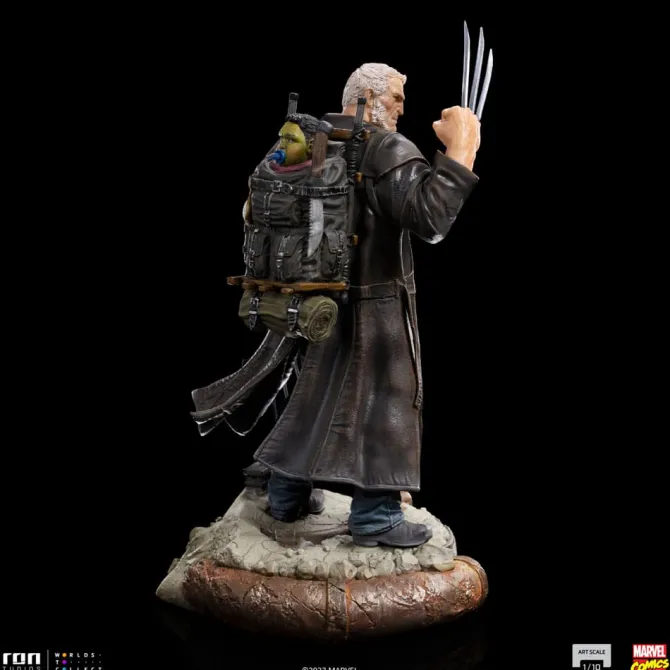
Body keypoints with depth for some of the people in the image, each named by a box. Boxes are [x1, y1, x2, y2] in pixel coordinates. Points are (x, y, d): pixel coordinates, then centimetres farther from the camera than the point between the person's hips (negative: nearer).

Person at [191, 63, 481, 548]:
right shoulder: (387, 149, -14)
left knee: (308, 397, 16)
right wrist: (460, 150, -23)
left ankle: (287, 498, 26)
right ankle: (376, 517, 5)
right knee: (381, 401, 1)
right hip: (371, 304, -8)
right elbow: (430, 219, -26)